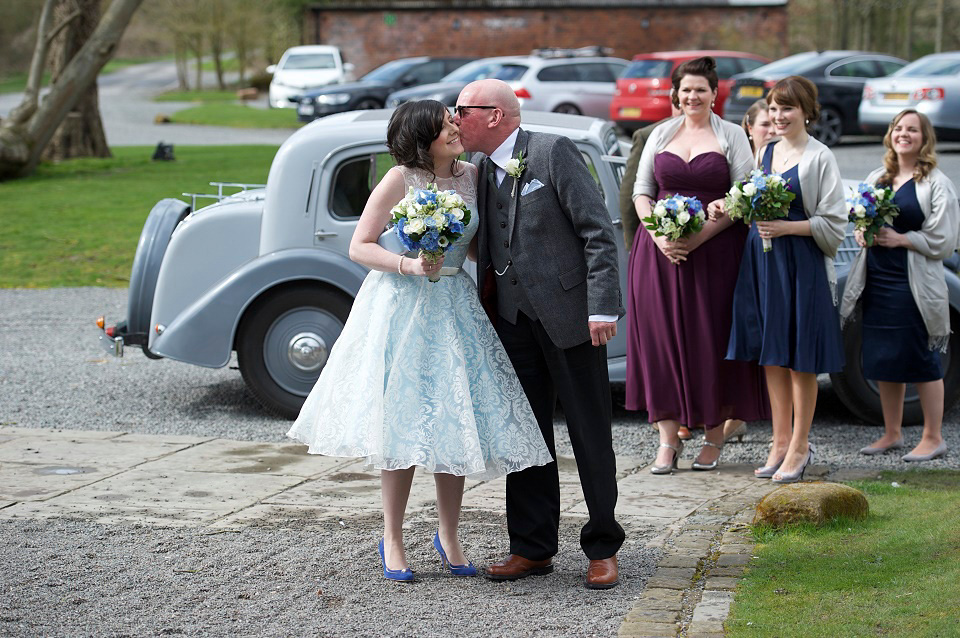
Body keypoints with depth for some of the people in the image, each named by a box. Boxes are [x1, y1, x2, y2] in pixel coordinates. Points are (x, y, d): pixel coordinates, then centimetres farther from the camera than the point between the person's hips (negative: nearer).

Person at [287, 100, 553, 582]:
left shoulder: (471, 177, 5)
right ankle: (392, 540, 11)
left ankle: (449, 536, 17)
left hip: (454, 307, 5)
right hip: (400, 307, -4)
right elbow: (359, 247, -8)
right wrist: (409, 265, -21)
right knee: (403, 421, -1)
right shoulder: (399, 180, -10)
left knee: (454, 418, 4)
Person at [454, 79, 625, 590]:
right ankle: (533, 548, 19)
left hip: (567, 313, -7)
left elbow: (598, 231, -13)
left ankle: (602, 549, 12)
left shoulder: (553, 152, -9)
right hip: (512, 318, 7)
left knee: (590, 434, 2)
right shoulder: (483, 170, 12)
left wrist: (602, 307, -19)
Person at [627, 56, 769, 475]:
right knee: (661, 338, -1)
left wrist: (701, 234, -15)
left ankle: (714, 438, 10)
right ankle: (668, 440, 5)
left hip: (714, 252, -3)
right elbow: (641, 191, 11)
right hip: (660, 251, 3)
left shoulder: (731, 136, 3)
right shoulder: (661, 135, 12)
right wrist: (658, 234, -7)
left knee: (711, 341, -2)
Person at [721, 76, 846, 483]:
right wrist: (729, 205, 2)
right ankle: (781, 442, 18)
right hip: (761, 260, 6)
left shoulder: (819, 158, -6)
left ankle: (800, 446, 8)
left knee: (799, 356, -1)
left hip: (801, 263, -6)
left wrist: (788, 227, -19)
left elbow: (834, 223, -9)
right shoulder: (765, 152, 13)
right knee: (771, 355, 9)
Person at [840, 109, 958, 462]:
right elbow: (858, 218, 22)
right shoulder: (876, 178, 13)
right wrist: (861, 233, 0)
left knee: (921, 360, -1)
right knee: (882, 360, 10)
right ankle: (891, 433, 22)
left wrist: (901, 239, -15)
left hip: (914, 284, -6)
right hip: (876, 281, 6)